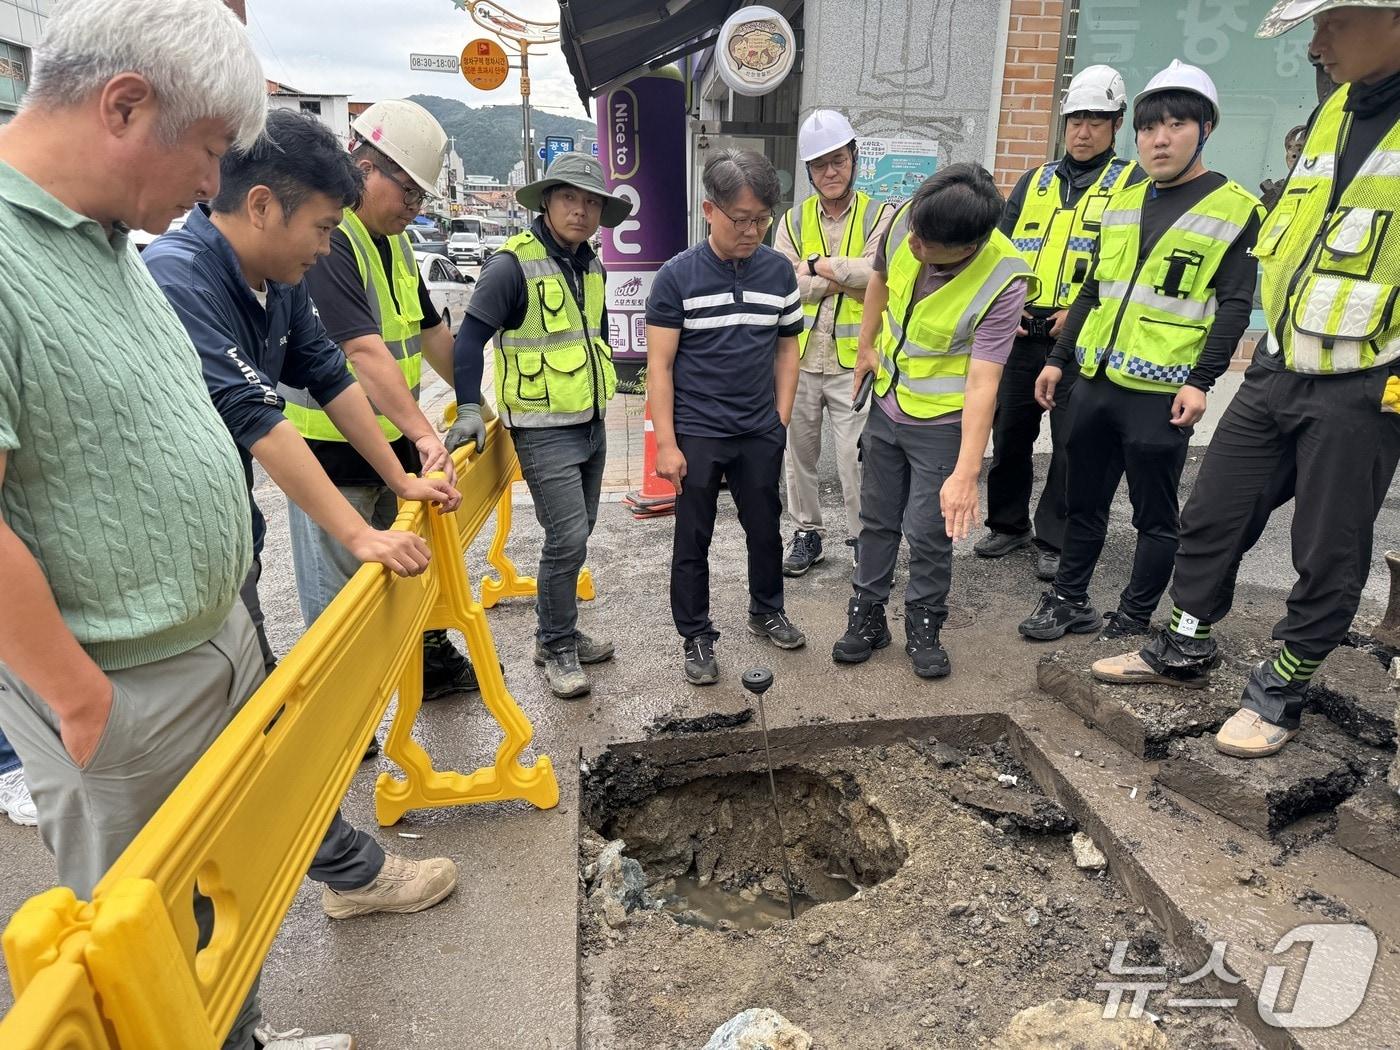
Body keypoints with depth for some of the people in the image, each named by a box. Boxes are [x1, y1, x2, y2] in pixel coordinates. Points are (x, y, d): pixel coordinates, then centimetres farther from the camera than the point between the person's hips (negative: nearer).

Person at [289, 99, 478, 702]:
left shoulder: (395, 242, 12)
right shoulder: (325, 239, -19)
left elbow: (428, 330, 21)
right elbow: (365, 351, -30)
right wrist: (424, 433, -36)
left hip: (393, 444, 9)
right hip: (333, 453, -9)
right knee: (338, 596, 4)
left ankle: (433, 661, 38)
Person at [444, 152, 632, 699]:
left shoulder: (590, 265, 10)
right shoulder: (513, 264, -14)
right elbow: (469, 340, -15)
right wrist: (469, 410, -21)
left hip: (591, 424, 8)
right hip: (544, 429, -8)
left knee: (575, 534, 14)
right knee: (568, 537, -10)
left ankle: (557, 630, 30)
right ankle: (557, 647, 9)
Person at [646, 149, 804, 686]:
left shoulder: (779, 271, 1)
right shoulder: (677, 276, -9)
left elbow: (787, 348, 9)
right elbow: (659, 365, -9)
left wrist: (781, 420, 4)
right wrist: (666, 443, -13)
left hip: (760, 434, 4)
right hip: (696, 434, -3)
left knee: (766, 527, 17)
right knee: (692, 540, 7)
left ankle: (767, 611, 39)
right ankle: (696, 636, 24)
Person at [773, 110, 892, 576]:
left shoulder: (879, 216, -1)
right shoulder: (793, 221, 6)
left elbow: (878, 272, -20)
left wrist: (818, 265, -13)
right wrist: (847, 276, -13)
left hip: (853, 361, -3)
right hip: (799, 359, 3)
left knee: (854, 459, -1)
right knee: (800, 454, 13)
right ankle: (808, 534, 29)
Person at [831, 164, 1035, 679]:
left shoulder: (1003, 282, -28)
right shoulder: (905, 220, -15)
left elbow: (982, 383, -32)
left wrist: (966, 472, -38)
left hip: (943, 421, -5)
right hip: (887, 402, 5)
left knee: (929, 532, 3)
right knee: (877, 519, 15)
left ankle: (923, 628, 26)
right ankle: (867, 616, 31)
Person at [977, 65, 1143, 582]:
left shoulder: (1131, 183, 3)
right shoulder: (1034, 181, 16)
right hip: (1021, 332, 4)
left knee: (1071, 443, 0)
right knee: (1009, 431, 10)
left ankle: (1054, 540, 12)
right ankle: (1008, 524, 26)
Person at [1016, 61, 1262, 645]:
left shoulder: (1235, 209, -3)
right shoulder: (1122, 203, 14)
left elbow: (1234, 307, -7)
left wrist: (1201, 380, -16)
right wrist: (1058, 359, 13)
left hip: (1161, 392, -5)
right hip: (1095, 380, 6)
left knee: (1155, 515, 6)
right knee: (1084, 501, 13)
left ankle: (1134, 620, 18)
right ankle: (1069, 601, 25)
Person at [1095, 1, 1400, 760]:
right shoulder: (1332, 111, 9)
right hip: (1277, 372, 7)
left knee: (1327, 557, 6)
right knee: (1211, 518, 12)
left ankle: (1279, 691, 23)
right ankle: (1185, 650, 29)